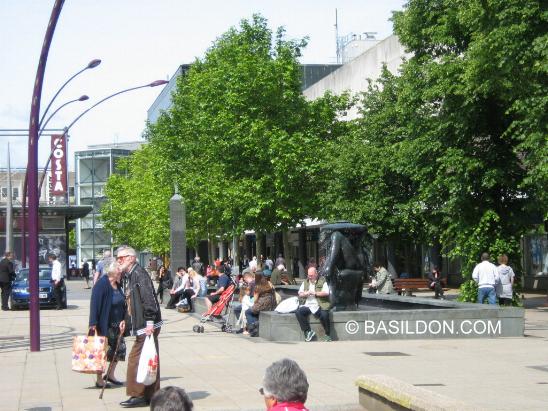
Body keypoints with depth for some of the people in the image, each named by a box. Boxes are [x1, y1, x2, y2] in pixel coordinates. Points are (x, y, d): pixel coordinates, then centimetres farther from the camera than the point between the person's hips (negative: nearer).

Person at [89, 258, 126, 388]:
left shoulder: (117, 285, 6)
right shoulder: (101, 284, -18)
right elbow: (95, 305, -21)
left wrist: (123, 320, 6)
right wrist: (94, 325, -24)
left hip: (116, 325, 8)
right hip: (104, 326, -8)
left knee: (120, 348, 12)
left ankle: (110, 375, 28)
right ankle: (100, 380, 14)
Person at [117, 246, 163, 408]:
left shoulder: (139, 273, -12)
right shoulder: (128, 276, 18)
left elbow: (148, 298, -20)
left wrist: (149, 322, -23)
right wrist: (126, 321, 21)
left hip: (146, 326, -10)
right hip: (140, 325, 10)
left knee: (136, 359, -7)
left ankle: (139, 395, -2)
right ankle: (151, 395, 17)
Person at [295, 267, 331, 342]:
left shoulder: (322, 281, 6)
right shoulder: (305, 282, 19)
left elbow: (326, 293, -6)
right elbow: (300, 294, 17)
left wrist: (315, 293, -13)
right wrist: (305, 294, -5)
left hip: (319, 305, -4)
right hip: (307, 305, 4)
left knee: (324, 315, -33)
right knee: (298, 312, -24)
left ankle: (328, 335, -12)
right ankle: (308, 331, -14)